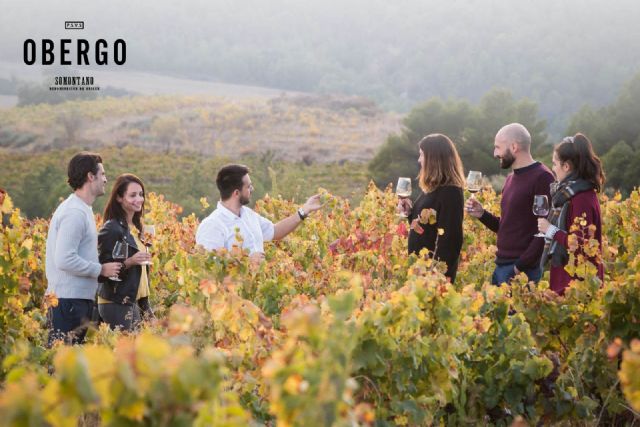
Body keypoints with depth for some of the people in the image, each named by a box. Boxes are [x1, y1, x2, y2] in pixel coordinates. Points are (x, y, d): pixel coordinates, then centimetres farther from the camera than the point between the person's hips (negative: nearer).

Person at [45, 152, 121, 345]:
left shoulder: (81, 209, 17)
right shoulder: (75, 213, -15)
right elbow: (65, 260, -23)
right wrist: (101, 269, -14)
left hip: (79, 299, 10)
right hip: (69, 300, -10)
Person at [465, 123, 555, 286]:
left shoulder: (542, 178, -11)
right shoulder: (511, 178, 17)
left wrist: (522, 266, -21)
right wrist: (482, 215, 6)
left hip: (522, 270, -8)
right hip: (501, 266, 8)